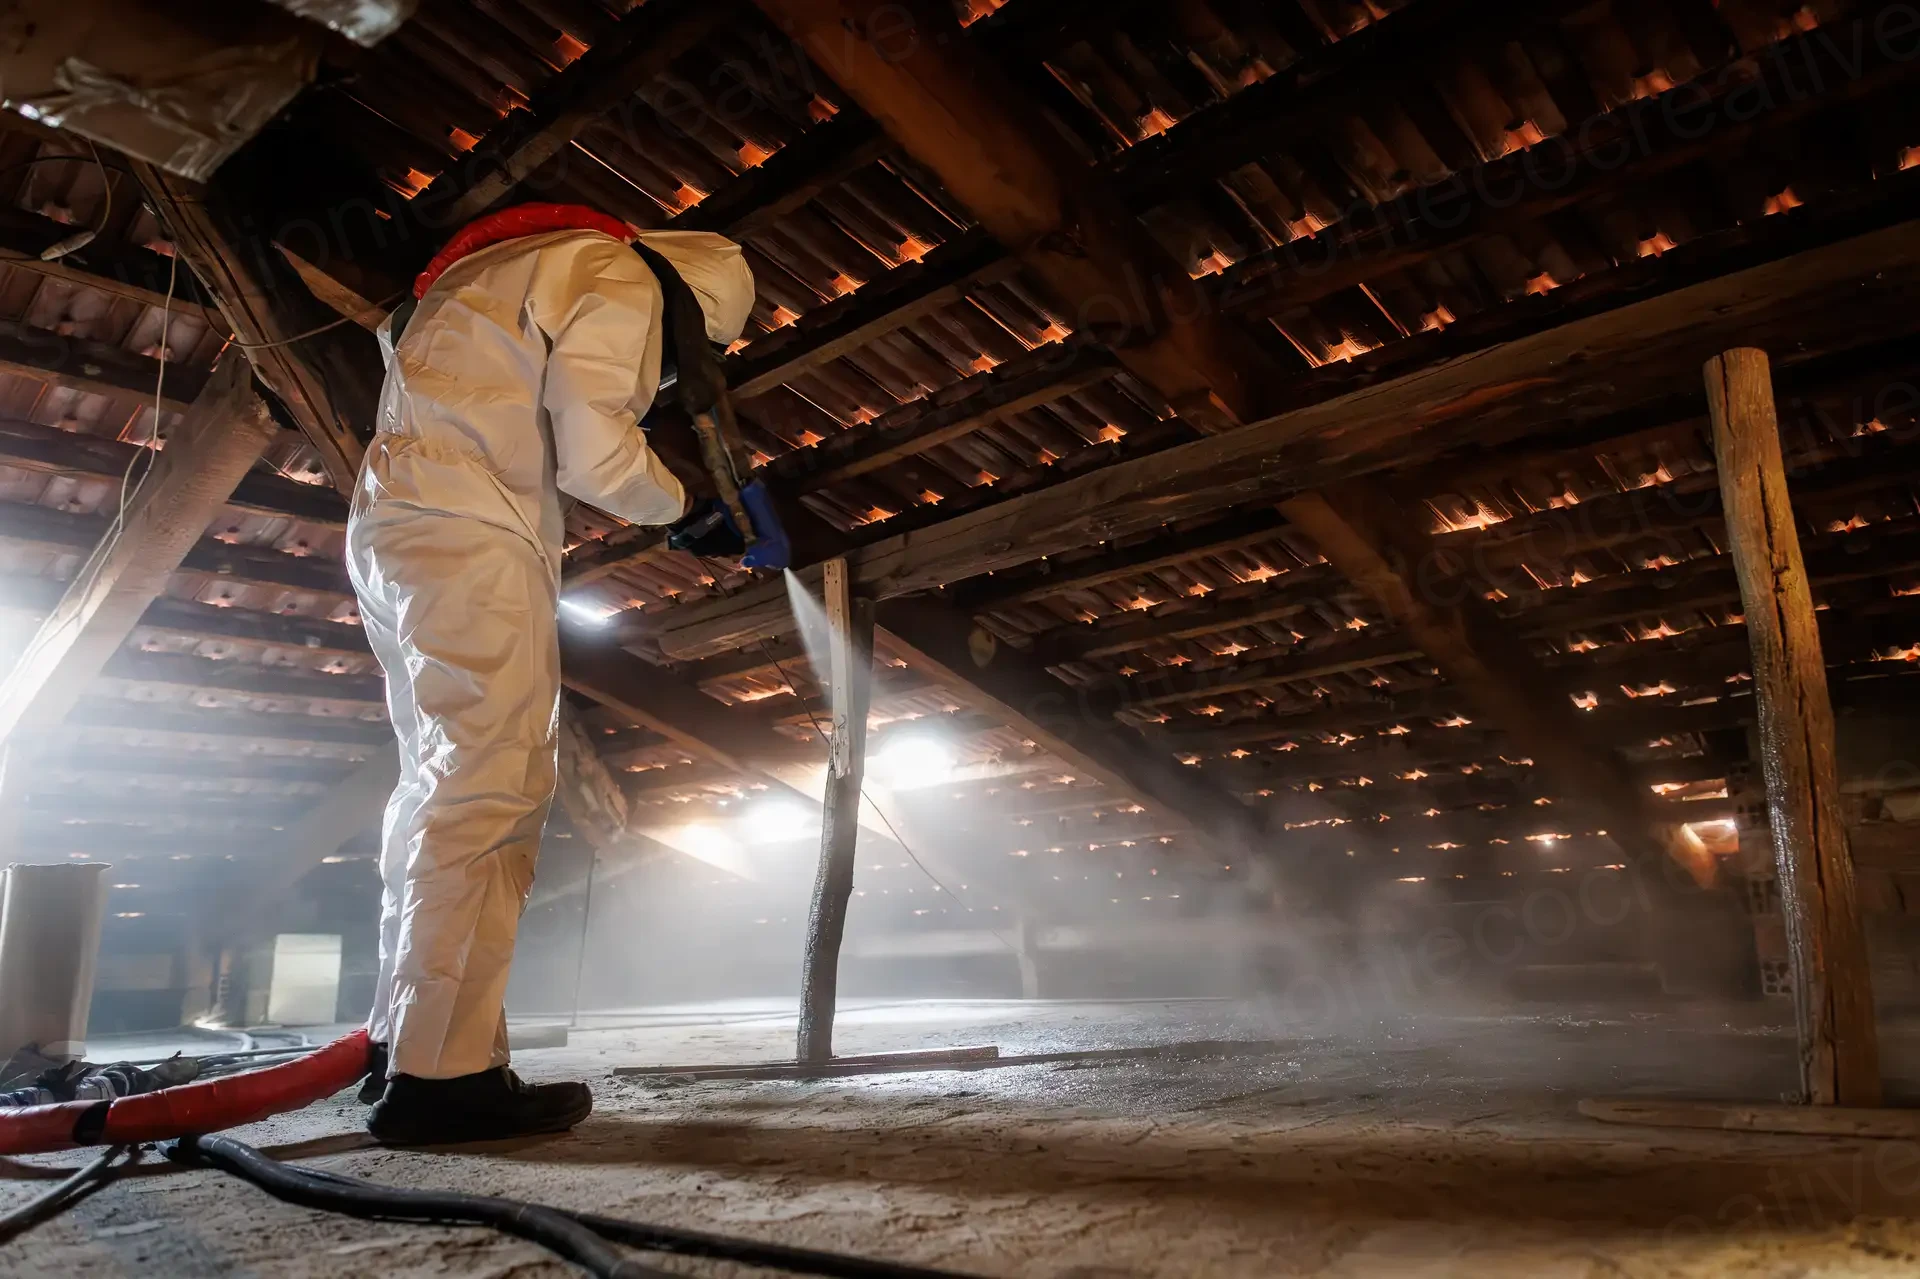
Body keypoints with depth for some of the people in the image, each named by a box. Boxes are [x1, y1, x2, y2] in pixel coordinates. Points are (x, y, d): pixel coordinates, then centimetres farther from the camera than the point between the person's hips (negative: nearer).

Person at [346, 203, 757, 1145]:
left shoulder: (538, 267, 28)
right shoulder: (619, 279, -2)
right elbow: (597, 457, -14)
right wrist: (676, 502, 4)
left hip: (395, 522, 10)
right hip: (469, 536, -10)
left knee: (442, 785, 11)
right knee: (489, 791, -11)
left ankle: (403, 1042, 15)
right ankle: (441, 1072, -11)